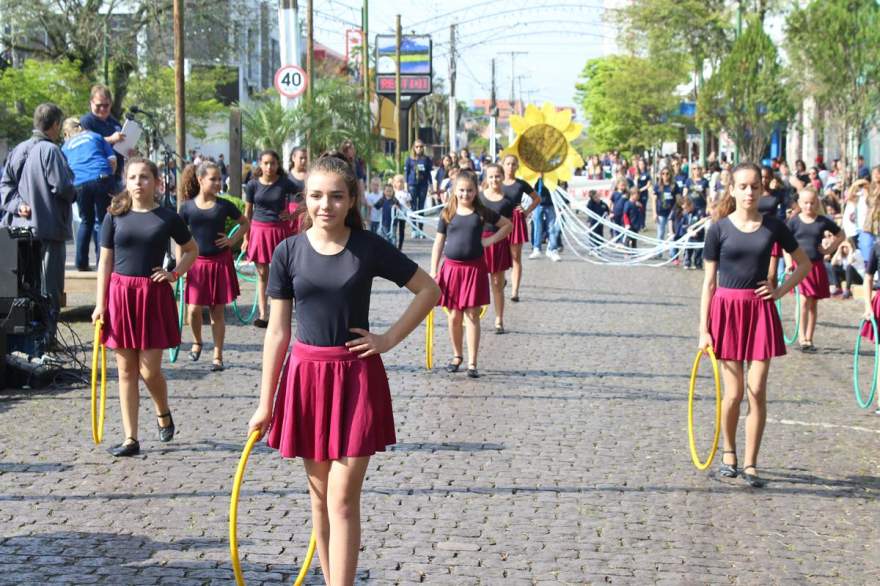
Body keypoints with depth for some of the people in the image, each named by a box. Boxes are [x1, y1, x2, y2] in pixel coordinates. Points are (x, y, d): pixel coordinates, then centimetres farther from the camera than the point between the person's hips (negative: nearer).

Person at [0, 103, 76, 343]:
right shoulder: (50, 150, -15)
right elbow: (61, 186, -19)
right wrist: (73, 194, 1)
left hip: (22, 227, 7)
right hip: (50, 228, -7)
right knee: (49, 285, -1)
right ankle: (46, 335, -1)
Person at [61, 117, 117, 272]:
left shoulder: (65, 147, 26)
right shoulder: (95, 136, 21)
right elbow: (113, 160, 11)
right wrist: (109, 177, 22)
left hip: (79, 183, 2)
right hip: (102, 178, -2)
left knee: (86, 222, 18)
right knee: (102, 221, 4)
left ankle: (81, 263, 14)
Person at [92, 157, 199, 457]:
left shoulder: (167, 217, 1)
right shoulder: (115, 217, 4)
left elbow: (192, 250, 15)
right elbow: (105, 262, 4)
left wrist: (175, 273, -2)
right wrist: (100, 304, -2)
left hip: (154, 295, -2)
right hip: (120, 293, 2)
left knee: (149, 370, -4)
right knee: (126, 370, 5)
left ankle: (163, 413, 28)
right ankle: (131, 439, 10)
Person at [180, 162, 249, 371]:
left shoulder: (224, 205, -2)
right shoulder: (188, 207, -3)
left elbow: (245, 224, 11)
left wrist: (232, 240, -3)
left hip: (220, 262, 0)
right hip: (197, 263, 0)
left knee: (217, 311, 4)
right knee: (194, 309, -3)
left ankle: (218, 355, 14)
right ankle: (197, 342, 27)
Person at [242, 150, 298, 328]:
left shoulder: (285, 183, -3)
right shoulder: (253, 185, 0)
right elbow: (247, 213, 6)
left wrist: (292, 214, -6)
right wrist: (246, 237, 6)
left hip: (280, 230, -1)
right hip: (259, 230, 1)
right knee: (262, 274, 5)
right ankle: (263, 315, 8)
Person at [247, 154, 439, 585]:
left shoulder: (369, 247, -6)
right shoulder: (289, 252, -2)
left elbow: (429, 290, 4)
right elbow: (277, 331, 1)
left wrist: (390, 338, -5)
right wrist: (265, 403, 2)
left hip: (356, 376, -2)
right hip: (306, 375, 2)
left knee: (343, 501, -5)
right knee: (319, 496, 12)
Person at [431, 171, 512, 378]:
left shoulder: (482, 212, 2)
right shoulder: (447, 214, 3)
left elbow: (508, 225, 13)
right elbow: (439, 242, 4)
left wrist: (491, 240, 0)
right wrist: (433, 271, -1)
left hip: (474, 268, -1)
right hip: (451, 267, 1)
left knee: (472, 315, -1)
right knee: (454, 316, 8)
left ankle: (472, 363, 1)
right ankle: (457, 356, 26)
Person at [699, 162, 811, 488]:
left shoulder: (773, 226, 2)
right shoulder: (719, 229, -2)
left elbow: (804, 263, 15)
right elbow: (709, 281, 0)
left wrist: (781, 290, 0)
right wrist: (704, 329, -4)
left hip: (760, 311, 1)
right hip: (726, 310, -1)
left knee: (757, 391, -2)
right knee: (734, 392, 2)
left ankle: (750, 465, 7)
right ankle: (729, 453, 25)